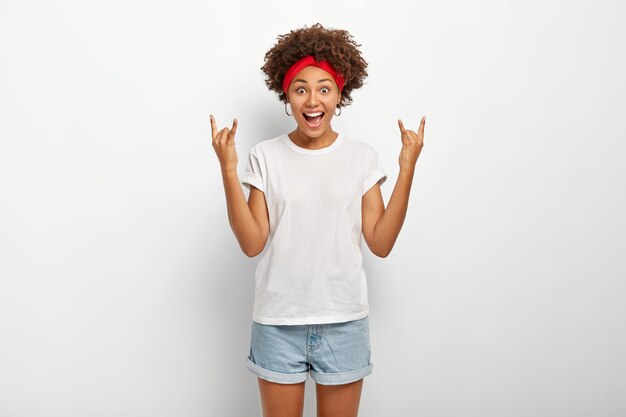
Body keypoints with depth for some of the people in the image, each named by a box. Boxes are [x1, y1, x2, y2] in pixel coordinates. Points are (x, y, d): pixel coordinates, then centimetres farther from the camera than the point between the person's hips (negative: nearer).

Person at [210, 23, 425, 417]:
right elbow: (252, 244, -8)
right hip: (278, 321, 0)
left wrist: (407, 169, -10)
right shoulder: (266, 156, -3)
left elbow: (381, 244, -5)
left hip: (345, 321, 1)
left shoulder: (362, 156, -1)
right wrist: (228, 169, -15)